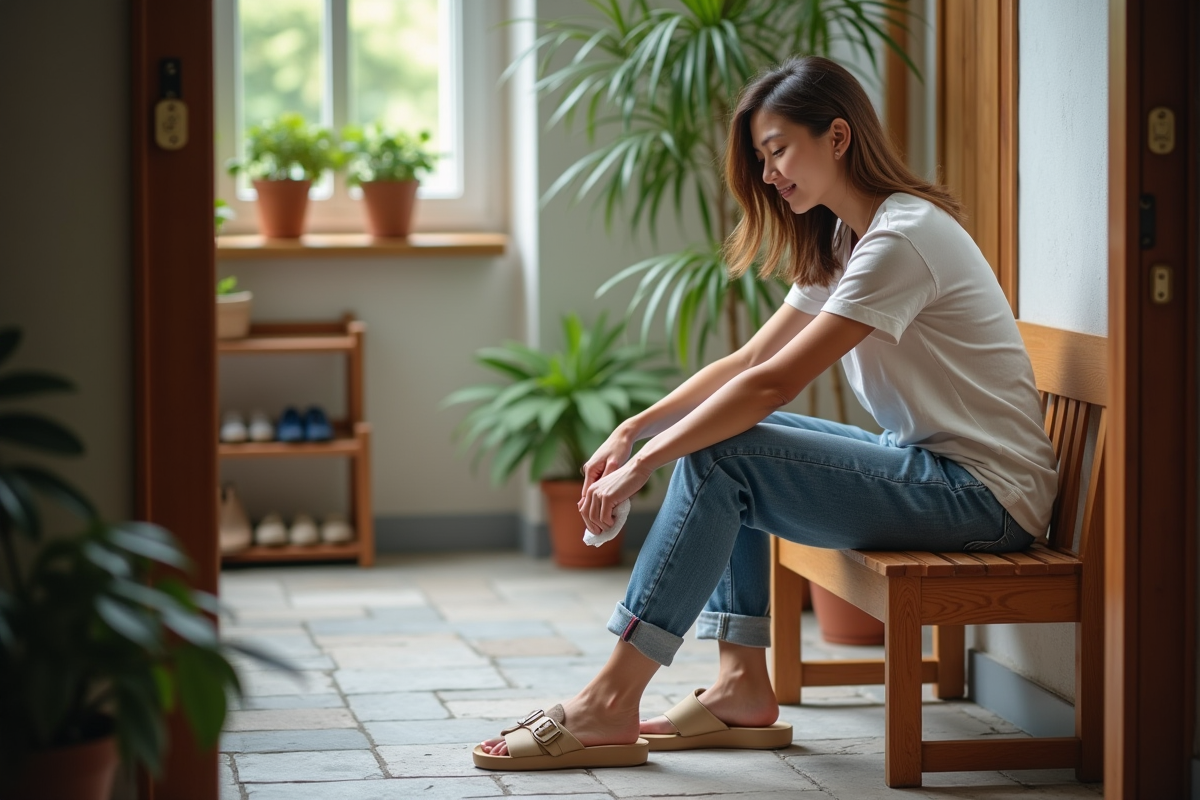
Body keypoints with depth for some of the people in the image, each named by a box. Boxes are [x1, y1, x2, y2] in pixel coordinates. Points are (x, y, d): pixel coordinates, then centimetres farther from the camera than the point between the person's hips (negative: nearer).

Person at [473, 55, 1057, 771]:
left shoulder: (902, 239, -19)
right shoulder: (839, 243, 14)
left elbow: (773, 383, -23)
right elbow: (748, 362, 11)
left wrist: (644, 464, -19)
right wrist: (633, 431, -1)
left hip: (986, 491, -10)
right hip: (927, 462, 10)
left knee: (721, 456, -18)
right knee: (722, 431, 6)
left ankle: (612, 701, -16)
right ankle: (744, 686, 1)